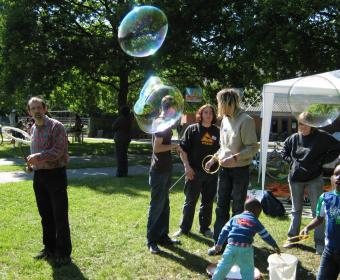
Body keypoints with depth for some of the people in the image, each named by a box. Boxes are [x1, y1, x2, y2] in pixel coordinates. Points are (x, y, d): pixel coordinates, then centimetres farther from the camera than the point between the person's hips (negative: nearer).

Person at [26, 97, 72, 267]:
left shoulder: (56, 127, -8)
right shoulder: (33, 129, 13)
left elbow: (58, 151, -18)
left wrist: (38, 156, -24)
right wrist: (31, 161, 4)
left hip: (55, 174, -7)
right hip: (38, 176, 7)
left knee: (60, 216, -2)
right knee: (45, 215, 15)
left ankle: (63, 253, 7)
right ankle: (49, 248, 28)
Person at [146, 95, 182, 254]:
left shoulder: (162, 122, 14)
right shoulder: (162, 123, -16)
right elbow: (156, 148, -21)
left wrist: (173, 147, 11)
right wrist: (173, 146, -11)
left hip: (164, 171, 10)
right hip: (159, 171, -10)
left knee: (164, 206, 15)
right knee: (156, 206, -2)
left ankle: (163, 236, 25)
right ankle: (151, 241, 7)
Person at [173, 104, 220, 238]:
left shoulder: (217, 132, 6)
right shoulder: (192, 129, -2)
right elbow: (183, 149, -3)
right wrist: (187, 166, -11)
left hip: (211, 172, 3)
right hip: (194, 171, -3)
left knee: (208, 202, 12)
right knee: (190, 201, 5)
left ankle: (205, 227, 26)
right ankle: (184, 227, 17)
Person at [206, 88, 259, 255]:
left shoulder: (245, 120, -15)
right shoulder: (225, 119, 8)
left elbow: (253, 147, -18)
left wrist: (235, 158, -27)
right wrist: (213, 159, 11)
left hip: (240, 170, -7)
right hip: (224, 169, 7)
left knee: (238, 208, 4)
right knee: (221, 207, 11)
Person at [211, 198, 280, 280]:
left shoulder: (235, 218, 19)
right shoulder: (256, 222, 13)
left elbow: (225, 231, 15)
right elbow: (265, 235, 20)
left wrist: (219, 243, 21)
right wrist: (275, 245, 33)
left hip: (231, 246, 2)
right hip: (245, 249, -2)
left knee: (223, 266, 12)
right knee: (247, 270, 9)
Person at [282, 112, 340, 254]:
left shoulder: (321, 137, -9)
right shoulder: (294, 138, 1)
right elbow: (284, 151, 17)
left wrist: (322, 160, -7)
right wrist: (291, 161, 1)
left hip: (314, 179, -3)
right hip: (295, 179, 3)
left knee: (317, 211, 1)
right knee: (296, 210, 14)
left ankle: (319, 242, 9)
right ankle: (292, 237, 25)